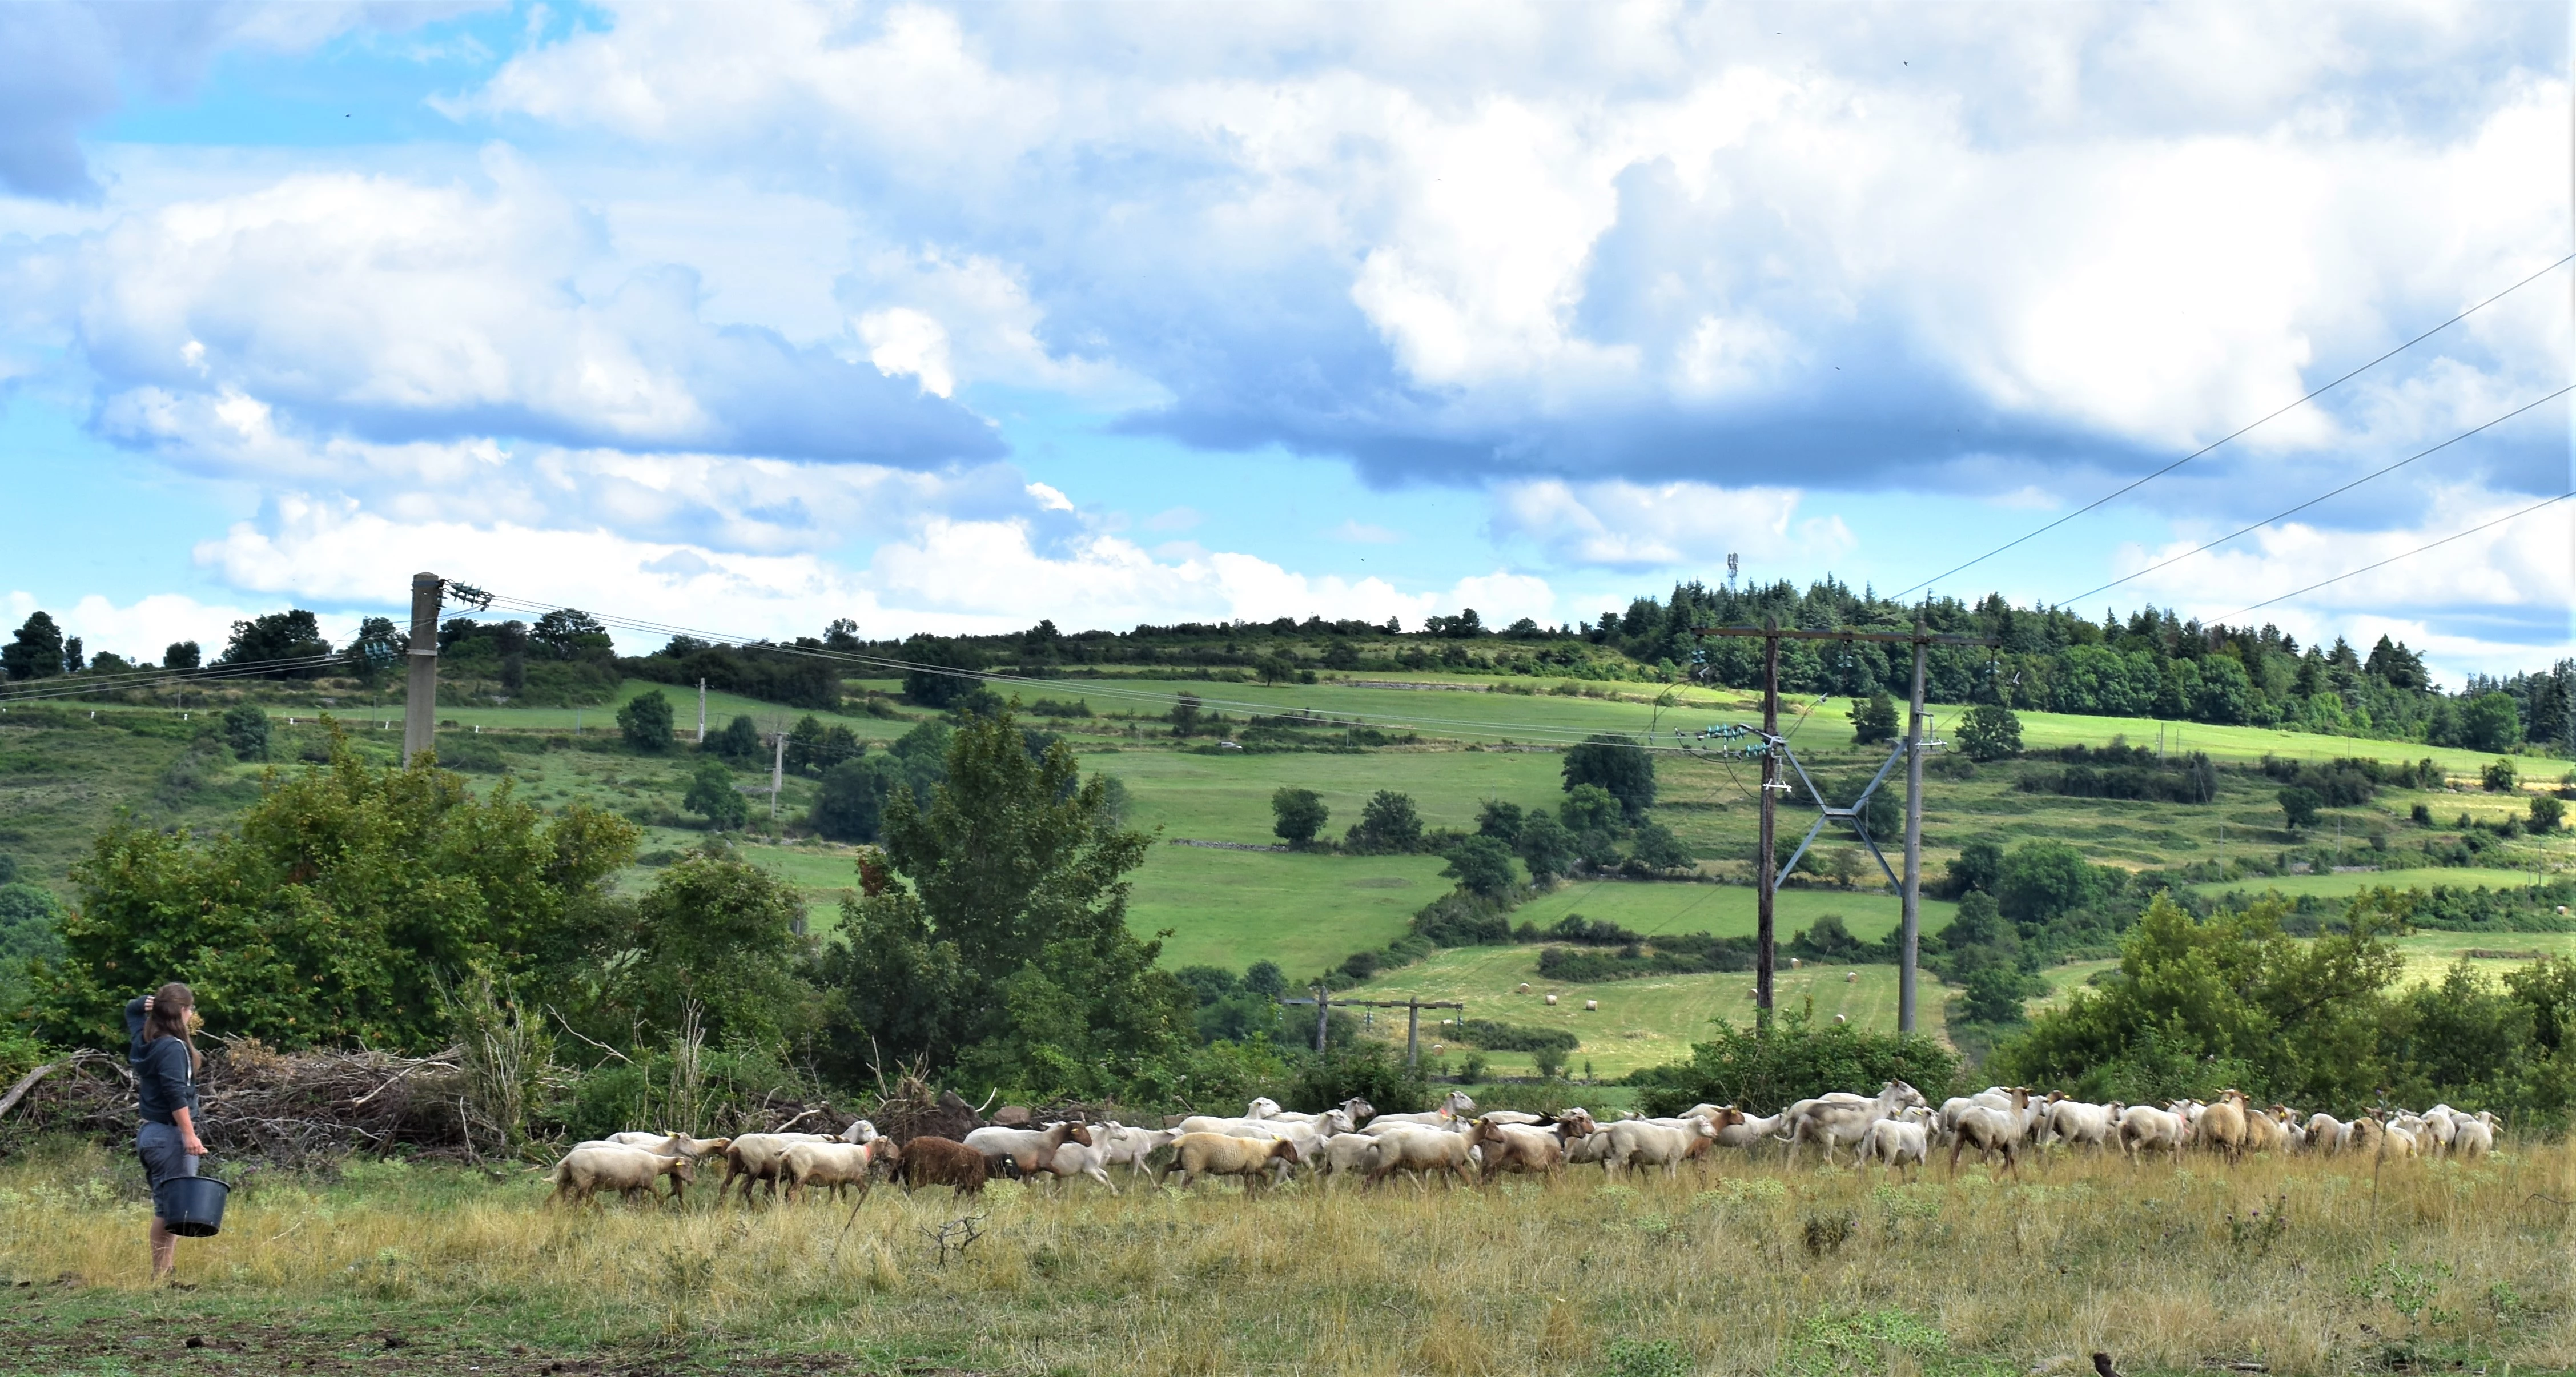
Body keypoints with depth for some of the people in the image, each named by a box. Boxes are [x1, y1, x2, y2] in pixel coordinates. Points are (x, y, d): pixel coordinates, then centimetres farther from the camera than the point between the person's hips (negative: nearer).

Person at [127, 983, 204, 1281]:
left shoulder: (144, 1041, 11)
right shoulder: (173, 1047, -14)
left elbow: (132, 1010, 33)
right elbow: (176, 1095, -22)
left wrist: (148, 1003, 12)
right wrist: (190, 1134, -23)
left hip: (148, 1133, 10)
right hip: (170, 1135, -10)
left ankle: (167, 1269, 14)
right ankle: (162, 1276, -10)